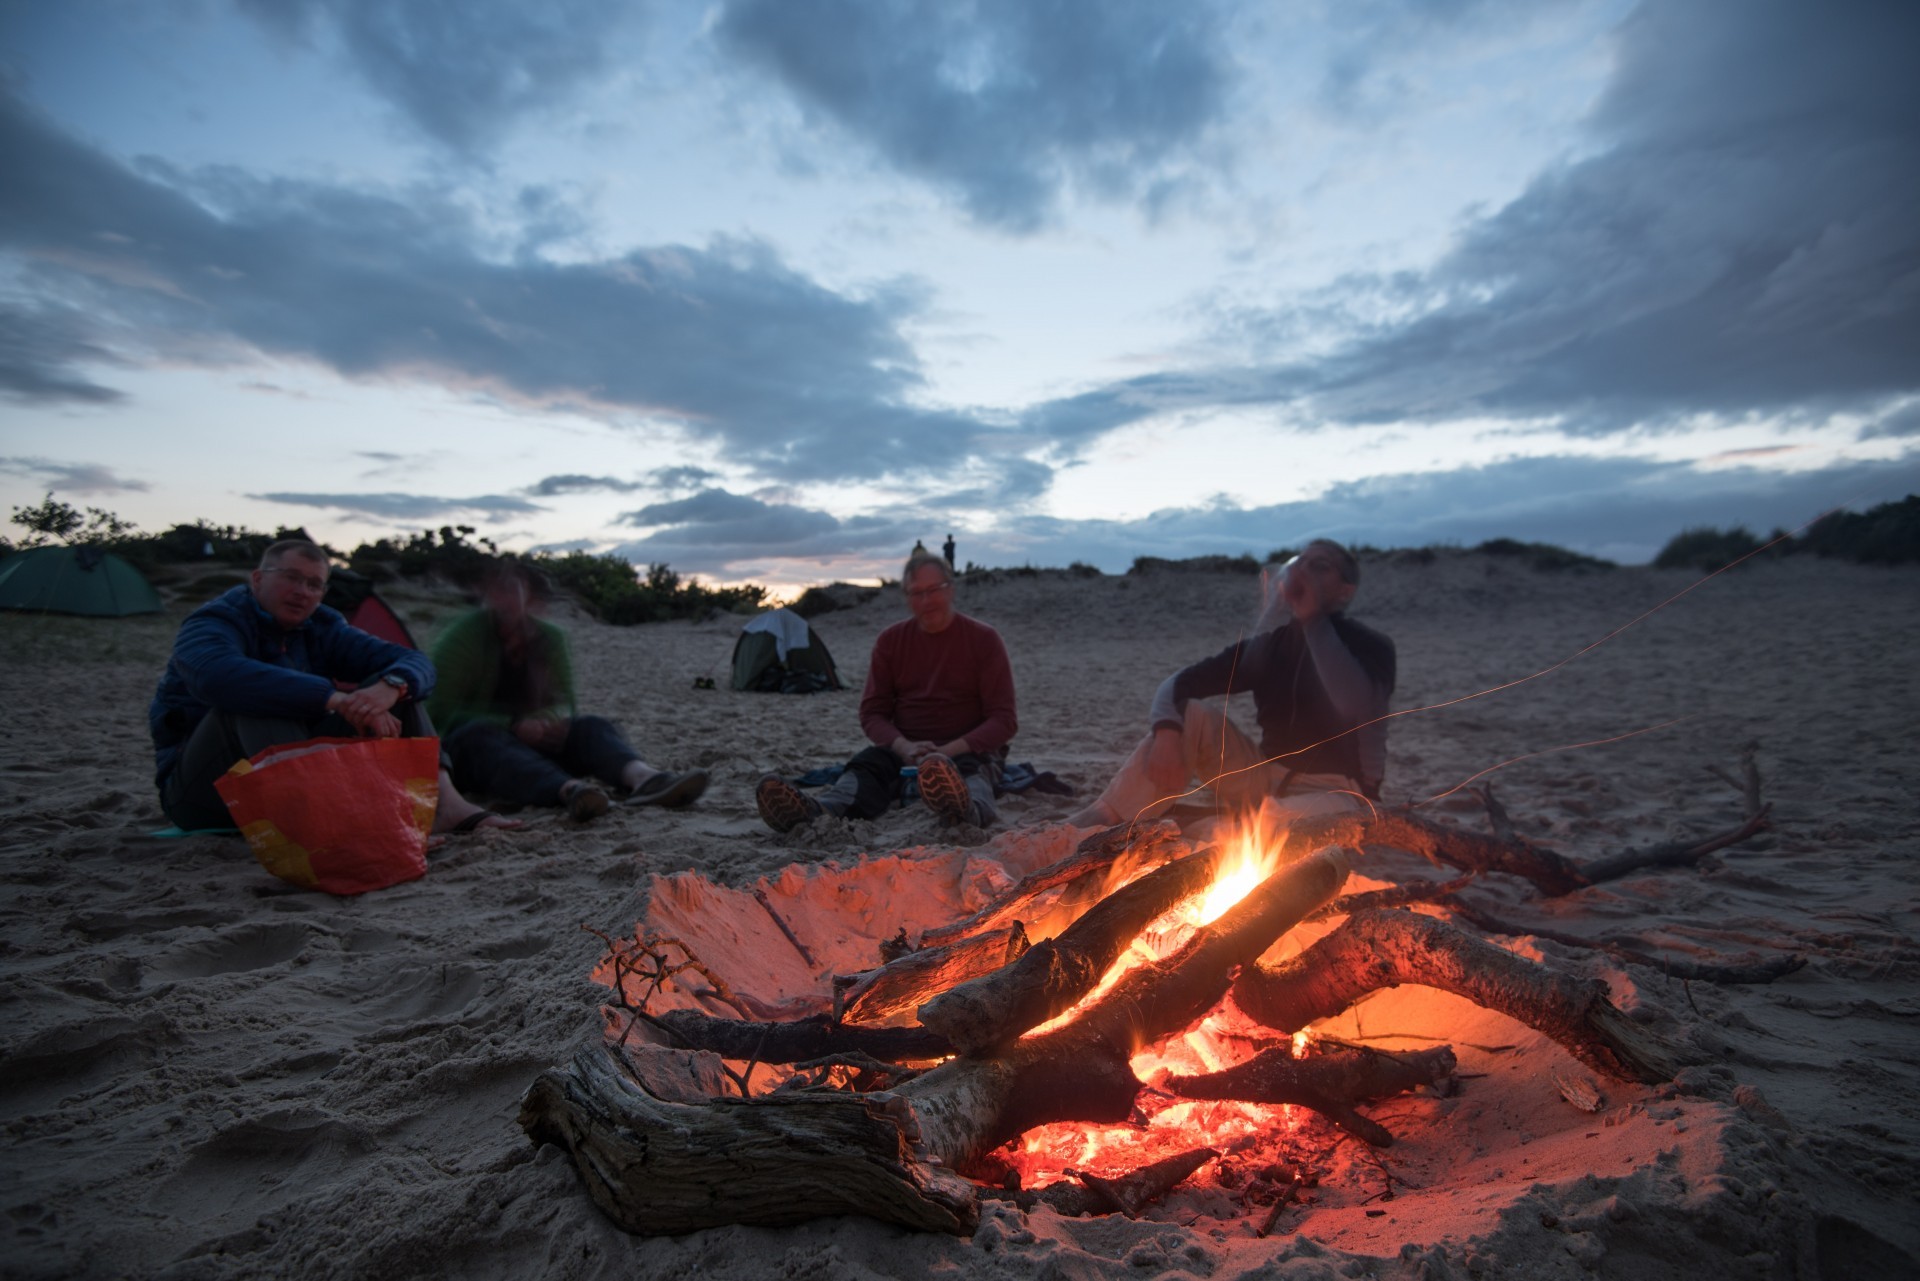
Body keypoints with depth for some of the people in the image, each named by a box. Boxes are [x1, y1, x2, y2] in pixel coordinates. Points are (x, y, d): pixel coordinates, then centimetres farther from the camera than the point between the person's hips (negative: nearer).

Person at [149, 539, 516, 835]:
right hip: (203, 791, -5)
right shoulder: (215, 621, -12)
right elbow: (216, 674, -38)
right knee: (252, 699, -34)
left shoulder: (322, 628, 6)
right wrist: (337, 700, -44)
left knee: (397, 685, -8)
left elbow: (413, 661, -6)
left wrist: (390, 688, -31)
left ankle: (444, 803, -30)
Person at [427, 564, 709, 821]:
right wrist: (513, 725, -24)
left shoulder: (550, 638, 4)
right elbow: (442, 710, -12)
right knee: (483, 736, -37)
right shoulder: (464, 634, -6)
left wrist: (548, 719, -21)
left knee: (592, 726, -20)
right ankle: (568, 789, -68)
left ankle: (643, 778, -56)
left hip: (533, 738, 4)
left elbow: (563, 702, 4)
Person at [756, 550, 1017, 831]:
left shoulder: (983, 639, -2)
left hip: (969, 752, -2)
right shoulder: (891, 640, 7)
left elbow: (1003, 719, -6)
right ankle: (814, 812, -61)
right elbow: (872, 712, 5)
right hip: (904, 751, 3)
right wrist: (904, 747, -17)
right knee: (867, 764, -29)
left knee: (970, 769, -37)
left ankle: (968, 810, -74)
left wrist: (949, 751, -22)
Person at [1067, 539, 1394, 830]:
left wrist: (1314, 619, -25)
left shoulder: (1370, 646, -7)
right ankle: (1105, 818, -27)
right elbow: (1175, 686, -2)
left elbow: (1356, 708, -31)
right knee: (1193, 715, -15)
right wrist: (1166, 733, -25)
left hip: (1336, 793, -4)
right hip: (1269, 781, 4)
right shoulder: (1269, 642, 5)